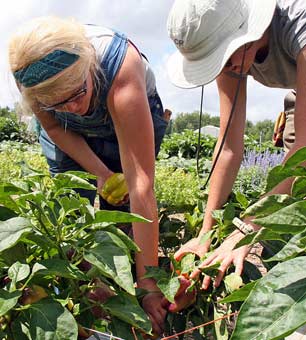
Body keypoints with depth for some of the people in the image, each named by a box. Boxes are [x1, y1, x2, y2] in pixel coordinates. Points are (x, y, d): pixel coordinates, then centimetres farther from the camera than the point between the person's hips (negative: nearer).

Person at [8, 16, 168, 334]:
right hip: (68, 133, 3)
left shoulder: (120, 72, -45)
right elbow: (53, 128, -12)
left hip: (129, 122, -2)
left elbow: (141, 186, -48)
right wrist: (100, 172, -24)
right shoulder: (30, 70, -34)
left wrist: (148, 282, -46)